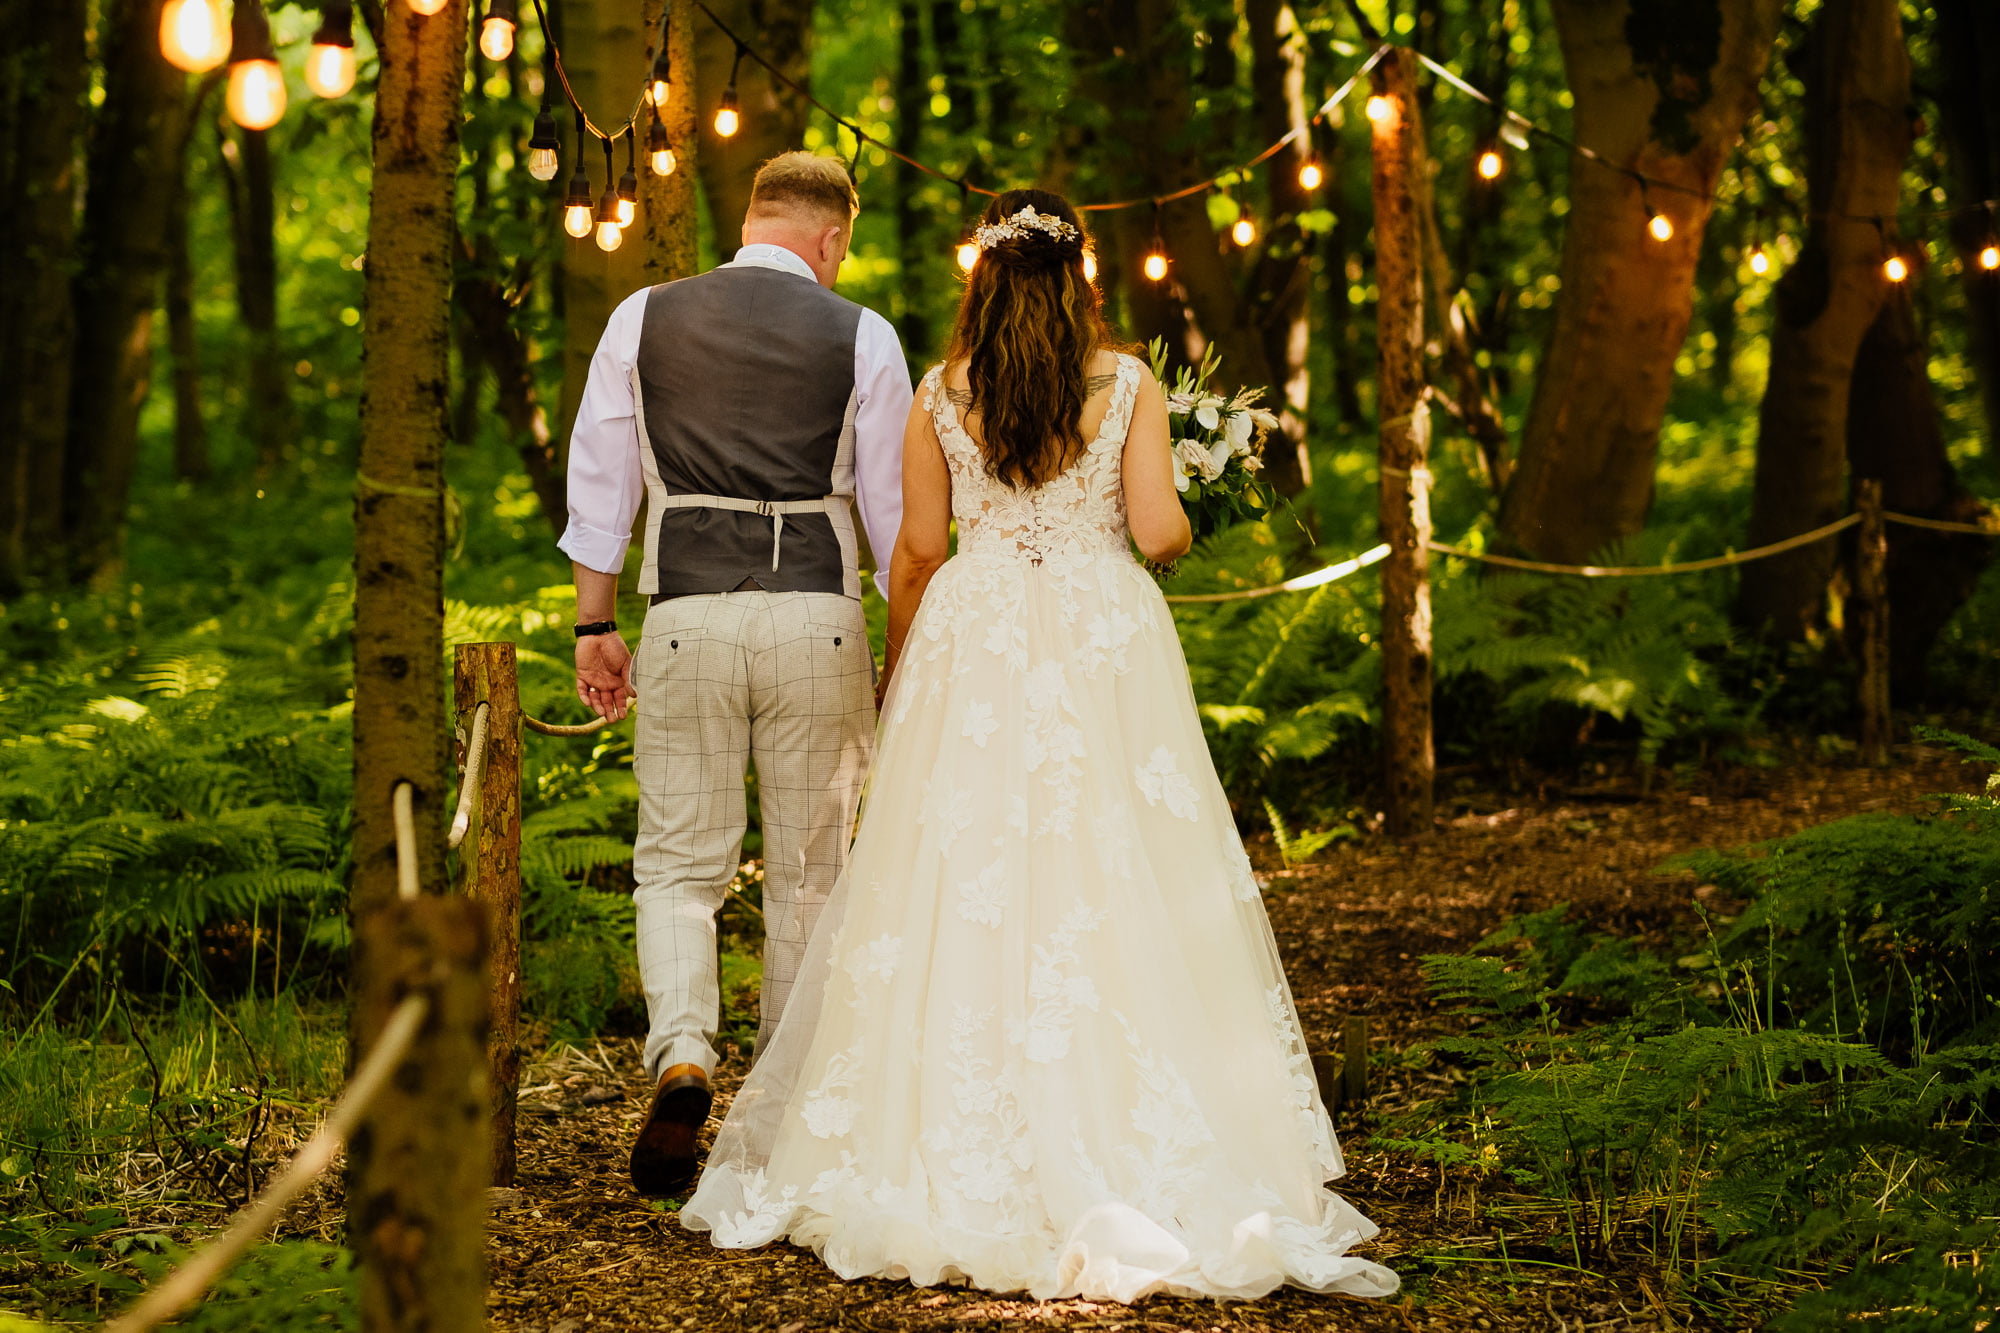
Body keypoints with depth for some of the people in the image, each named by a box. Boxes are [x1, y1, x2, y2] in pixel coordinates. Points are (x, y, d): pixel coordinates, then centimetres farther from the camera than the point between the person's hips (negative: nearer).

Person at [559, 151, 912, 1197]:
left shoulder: (643, 319, 4)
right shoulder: (860, 337, 1)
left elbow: (601, 484, 6)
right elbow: (895, 509, 3)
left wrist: (594, 625, 12)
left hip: (686, 616, 0)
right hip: (817, 619, 0)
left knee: (678, 866, 8)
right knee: (807, 873, 13)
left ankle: (681, 1056, -16)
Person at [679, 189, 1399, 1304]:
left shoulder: (942, 395, 1)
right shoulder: (1129, 385, -1)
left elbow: (919, 550, 4)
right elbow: (1158, 531, -7)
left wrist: (897, 668, 18)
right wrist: (1187, 521, 17)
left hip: (973, 646, 1)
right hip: (1103, 642, -1)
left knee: (962, 897, 5)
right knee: (1110, 888, 2)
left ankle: (965, 1163, 8)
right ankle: (1137, 1159, 0)